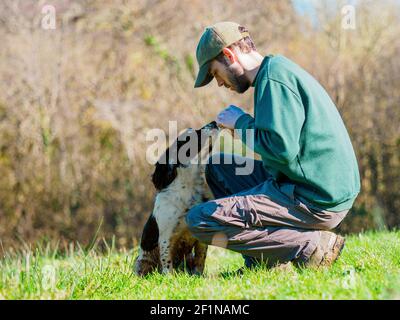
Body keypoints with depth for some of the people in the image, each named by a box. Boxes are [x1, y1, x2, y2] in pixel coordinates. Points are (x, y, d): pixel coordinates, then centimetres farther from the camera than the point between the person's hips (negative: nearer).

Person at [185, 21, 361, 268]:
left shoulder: (274, 76, -14)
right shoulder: (279, 68, 18)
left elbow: (282, 148, -24)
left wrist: (241, 123, -8)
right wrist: (242, 124, 13)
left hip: (312, 201, -10)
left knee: (199, 220, -9)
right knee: (218, 165, 21)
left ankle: (309, 246, -12)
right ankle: (263, 260, 8)